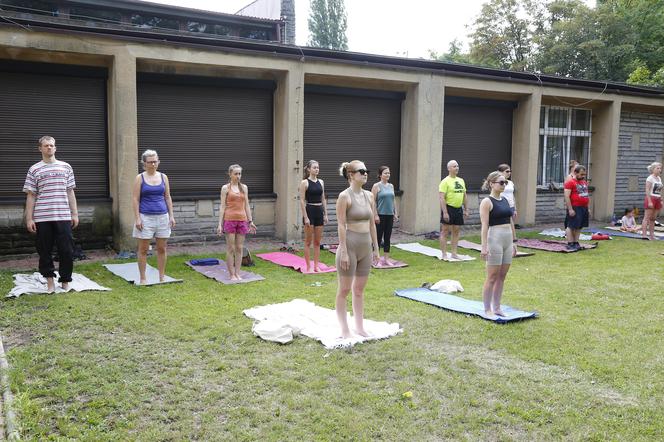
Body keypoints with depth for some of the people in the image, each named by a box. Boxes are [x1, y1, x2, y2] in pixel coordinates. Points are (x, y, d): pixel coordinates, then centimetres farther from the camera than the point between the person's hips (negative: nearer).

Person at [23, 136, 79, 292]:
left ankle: (65, 281, 13)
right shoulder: (34, 170, 6)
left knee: (67, 251, 0)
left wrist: (75, 214, 7)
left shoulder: (66, 167, 10)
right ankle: (50, 280, 18)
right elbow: (30, 196, 5)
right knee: (44, 251, 5)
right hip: (42, 218, -1)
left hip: (63, 216, 1)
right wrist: (29, 219, -1)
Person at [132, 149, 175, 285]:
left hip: (162, 216, 3)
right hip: (146, 217, -3)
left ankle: (162, 277, 15)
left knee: (162, 248, 6)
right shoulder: (140, 178, 0)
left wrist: (171, 216, 6)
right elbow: (136, 199, -3)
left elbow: (168, 197, 12)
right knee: (143, 249, 2)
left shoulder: (163, 177, 9)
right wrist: (137, 218, -10)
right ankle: (142, 278, 10)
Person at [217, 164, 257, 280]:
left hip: (242, 220, 3)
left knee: (239, 248, 6)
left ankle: (237, 273, 12)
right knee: (231, 248, 0)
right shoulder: (225, 188, 1)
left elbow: (246, 205, 13)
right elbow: (222, 206, -1)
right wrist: (220, 224, -6)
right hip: (230, 219, -3)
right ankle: (232, 274, 5)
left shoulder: (244, 187, 11)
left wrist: (250, 221, 9)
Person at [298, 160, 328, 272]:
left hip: (319, 212, 5)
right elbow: (302, 201, -10)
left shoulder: (321, 182, 9)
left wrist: (325, 214, 7)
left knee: (317, 242, 9)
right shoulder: (305, 183, -6)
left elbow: (323, 199, 13)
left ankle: (316, 266, 16)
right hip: (309, 211, -5)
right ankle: (308, 266, 8)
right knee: (308, 242, 2)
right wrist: (305, 217, -15)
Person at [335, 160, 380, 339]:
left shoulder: (369, 195, 8)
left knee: (359, 289, 14)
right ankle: (345, 330, 13)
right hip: (350, 245, -6)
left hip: (366, 247, 7)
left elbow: (372, 224, 12)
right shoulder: (344, 196, -11)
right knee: (345, 289, 4)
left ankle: (359, 327, 24)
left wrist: (375, 248, 12)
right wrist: (343, 251, -17)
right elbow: (341, 225, -14)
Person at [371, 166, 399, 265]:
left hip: (389, 215, 5)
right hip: (380, 215, -5)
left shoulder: (391, 186, 12)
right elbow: (373, 201, -10)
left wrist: (395, 213, 11)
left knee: (387, 237, 9)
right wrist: (376, 215, -15)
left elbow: (393, 201, 16)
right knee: (378, 237, 0)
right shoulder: (376, 186, -6)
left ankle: (386, 258, 16)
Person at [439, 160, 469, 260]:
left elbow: (464, 196, 19)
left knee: (456, 231, 11)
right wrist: (445, 212, -21)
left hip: (458, 209, 7)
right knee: (444, 231, -1)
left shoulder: (461, 180, 13)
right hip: (449, 208, -7)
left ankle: (454, 253, 19)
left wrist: (466, 209, 14)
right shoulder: (445, 181, -9)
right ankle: (444, 254, 4)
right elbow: (441, 198, -16)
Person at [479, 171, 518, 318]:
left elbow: (511, 222, 18)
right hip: (495, 239, -7)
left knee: (502, 276, 10)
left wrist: (514, 242, 16)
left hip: (508, 240, 7)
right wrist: (484, 246, -20)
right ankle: (487, 309, 9)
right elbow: (484, 225, -14)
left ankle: (496, 307, 19)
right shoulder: (487, 202, -9)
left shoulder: (505, 200, 13)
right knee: (492, 277, -1)